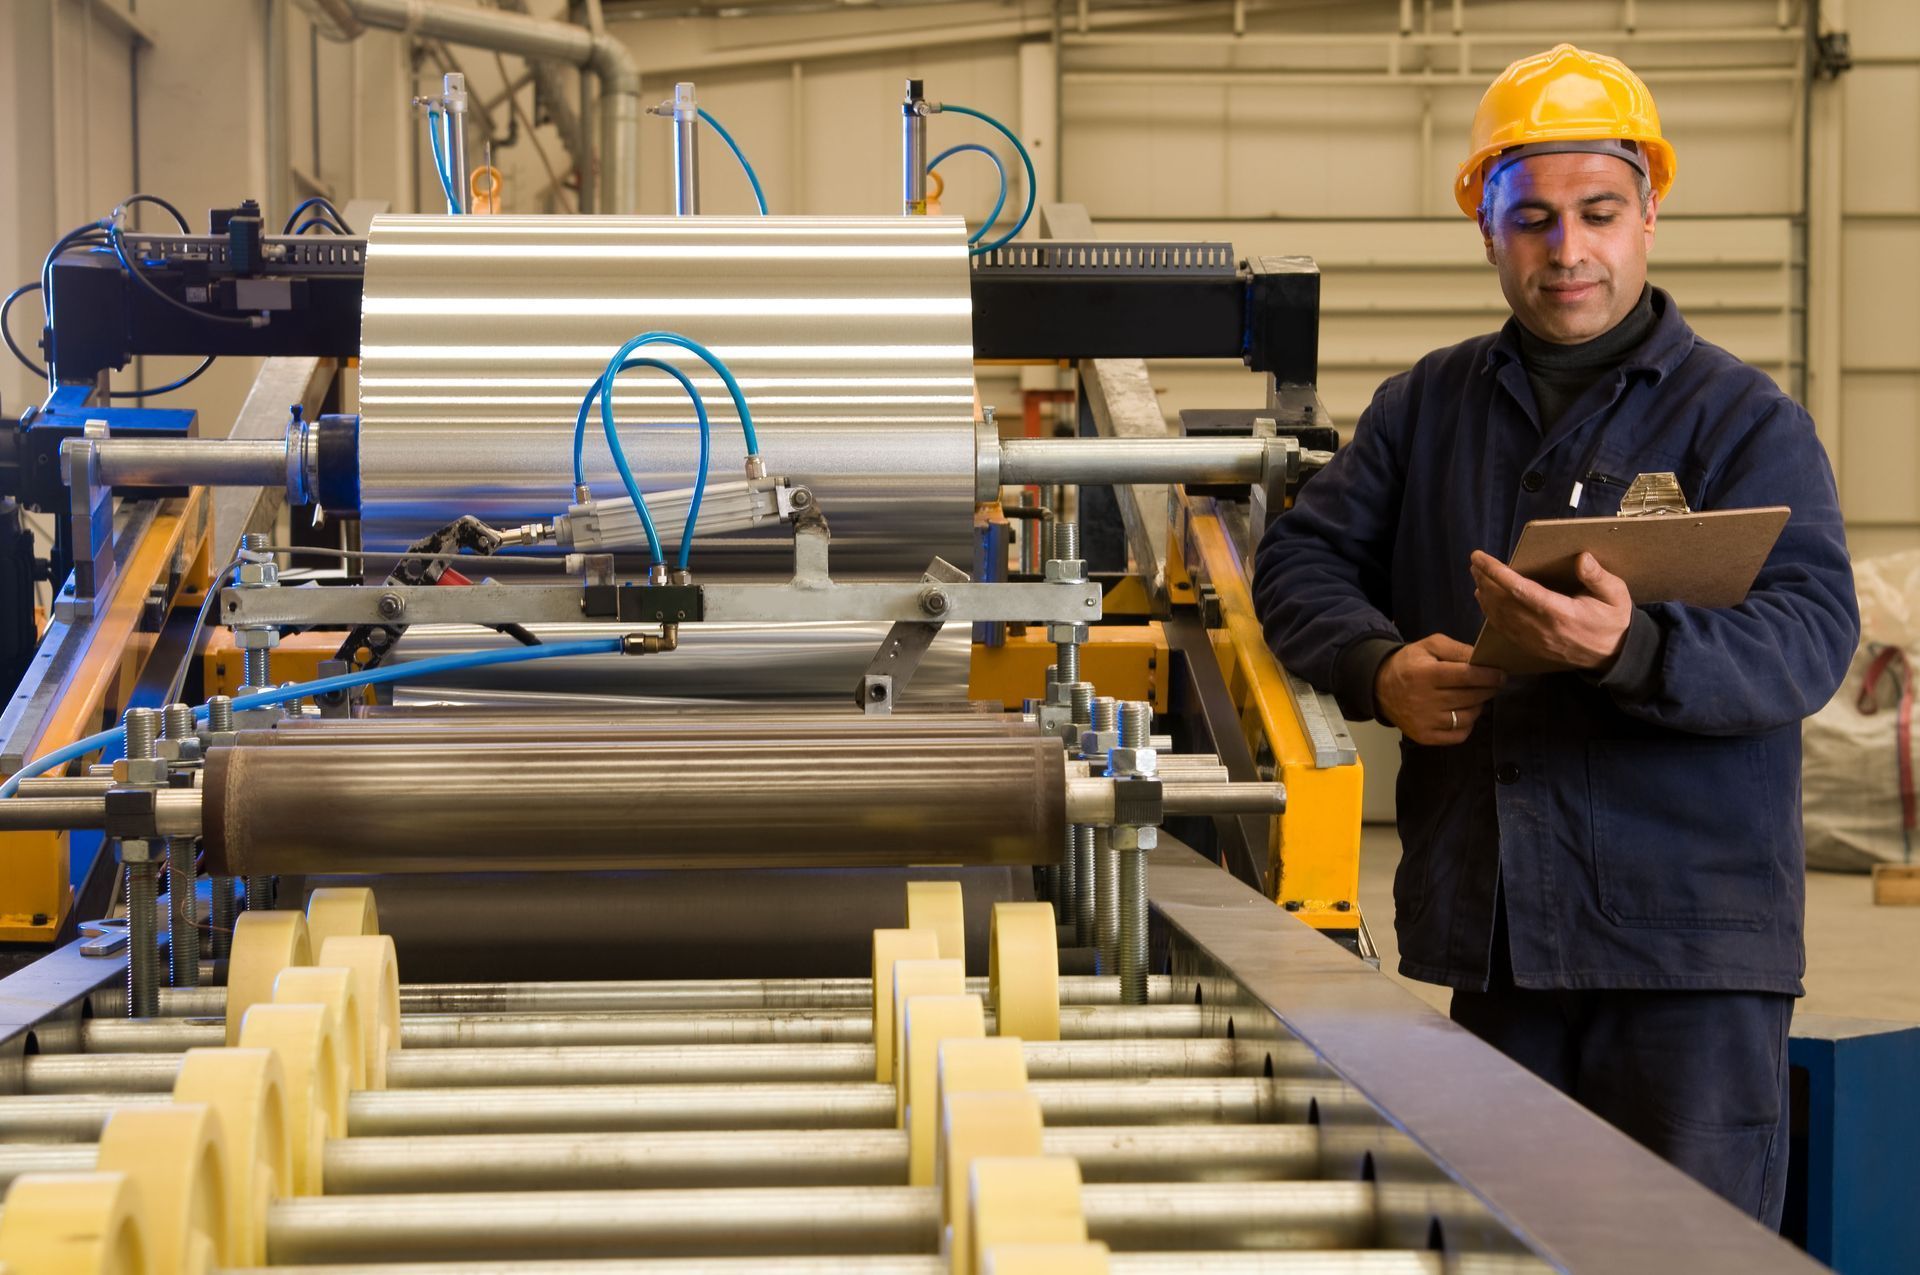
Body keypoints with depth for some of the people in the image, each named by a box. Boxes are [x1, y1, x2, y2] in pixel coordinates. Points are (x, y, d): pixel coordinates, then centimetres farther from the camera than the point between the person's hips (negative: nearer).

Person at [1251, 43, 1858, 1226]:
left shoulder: (1743, 417, -2)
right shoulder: (1427, 405, 13)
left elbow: (1811, 636, -13)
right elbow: (1302, 561, 13)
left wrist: (1630, 649, -32)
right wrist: (1381, 667, -8)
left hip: (1686, 942, -4)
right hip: (1488, 930, 4)